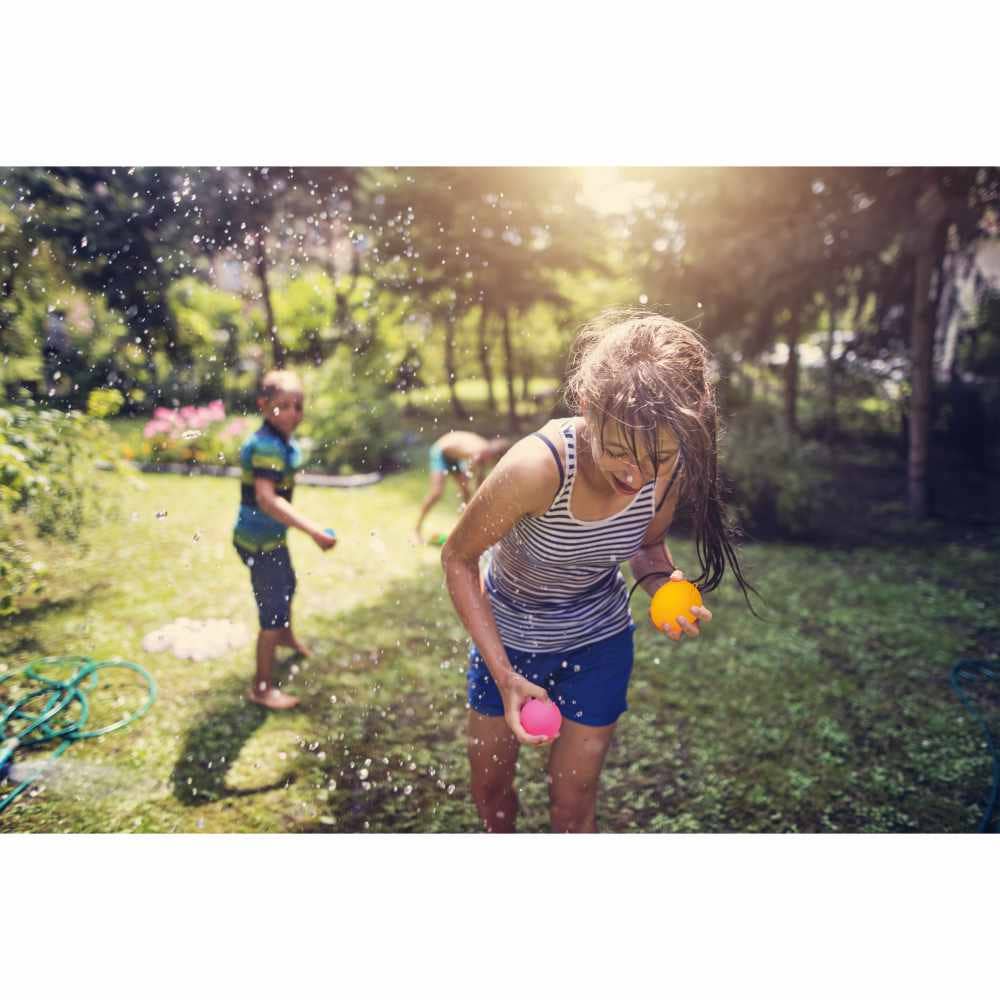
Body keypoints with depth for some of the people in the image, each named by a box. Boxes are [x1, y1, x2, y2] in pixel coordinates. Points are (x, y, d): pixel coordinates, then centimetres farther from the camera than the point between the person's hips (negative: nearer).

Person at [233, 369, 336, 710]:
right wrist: (314, 531, -45)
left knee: (287, 586, 31)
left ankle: (286, 636, 59)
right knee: (273, 612, -4)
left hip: (270, 536, 10)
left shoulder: (281, 441, 3)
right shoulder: (267, 445, -27)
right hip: (260, 541, -10)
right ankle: (262, 688, 10)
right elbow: (266, 499, -40)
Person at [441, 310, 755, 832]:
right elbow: (457, 559, -22)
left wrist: (665, 585, -26)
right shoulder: (536, 467, -38)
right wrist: (504, 676, -25)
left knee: (573, 805, 12)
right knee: (489, 786, 20)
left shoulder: (670, 470, -25)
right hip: (506, 633, -1)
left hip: (596, 641, 2)